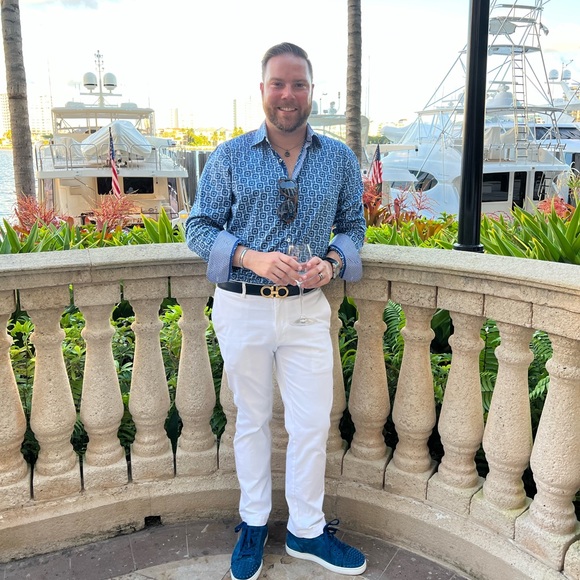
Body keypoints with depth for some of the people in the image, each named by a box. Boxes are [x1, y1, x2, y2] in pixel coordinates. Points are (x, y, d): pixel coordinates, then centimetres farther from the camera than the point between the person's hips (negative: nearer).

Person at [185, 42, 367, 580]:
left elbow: (352, 226, 11)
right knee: (252, 418, 13)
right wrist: (253, 258, -19)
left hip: (307, 308, 2)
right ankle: (253, 524, 33)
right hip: (243, 308, -1)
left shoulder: (340, 159, 3)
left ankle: (306, 530, 28)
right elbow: (198, 227, -2)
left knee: (313, 423, 7)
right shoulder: (229, 157, -2)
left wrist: (332, 262, -12)